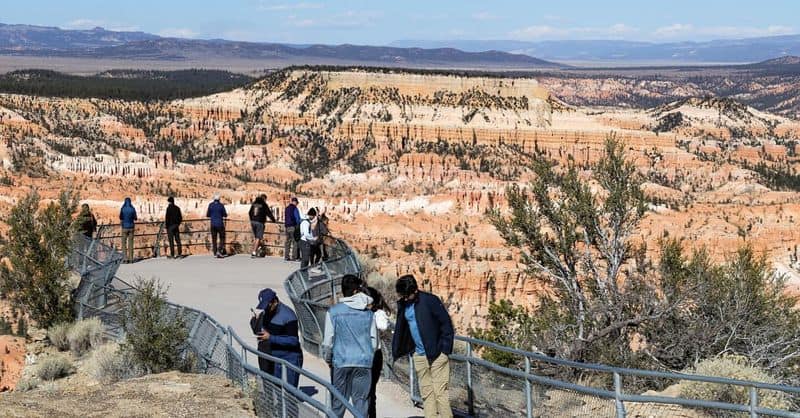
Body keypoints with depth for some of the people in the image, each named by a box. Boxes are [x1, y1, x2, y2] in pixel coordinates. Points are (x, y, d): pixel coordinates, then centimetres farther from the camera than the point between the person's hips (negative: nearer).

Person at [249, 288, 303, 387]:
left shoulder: (288, 315, -18)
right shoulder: (266, 313, 5)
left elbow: (293, 340, -21)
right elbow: (257, 332, 15)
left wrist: (270, 338, -25)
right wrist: (255, 321, -6)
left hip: (290, 359, -8)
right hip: (274, 359, 8)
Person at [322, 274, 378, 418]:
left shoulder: (333, 311, -3)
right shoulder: (368, 313, 4)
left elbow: (328, 341, -3)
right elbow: (374, 341, 7)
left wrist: (327, 358, 13)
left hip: (341, 362, -1)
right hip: (364, 363, 1)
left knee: (338, 402, 6)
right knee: (361, 400, 4)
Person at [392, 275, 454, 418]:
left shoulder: (430, 301, -12)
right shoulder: (402, 305, 6)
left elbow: (446, 324, -10)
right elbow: (400, 329, 15)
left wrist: (445, 350, -13)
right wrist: (396, 351, 9)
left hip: (437, 354, -6)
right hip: (419, 355, 6)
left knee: (440, 392, -7)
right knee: (426, 393, 8)